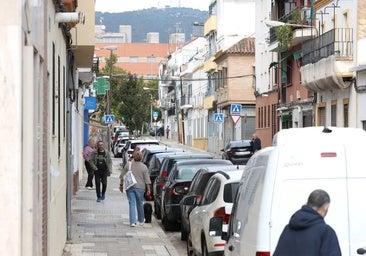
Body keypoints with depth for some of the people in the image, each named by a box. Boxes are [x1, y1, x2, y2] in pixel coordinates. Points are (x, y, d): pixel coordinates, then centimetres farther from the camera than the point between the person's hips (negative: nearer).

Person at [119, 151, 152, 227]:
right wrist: (148, 189, 3)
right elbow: (147, 180, -4)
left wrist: (121, 185, 15)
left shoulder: (128, 165, -3)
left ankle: (132, 221, -8)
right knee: (140, 204, 15)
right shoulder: (144, 167, -5)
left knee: (132, 204, 1)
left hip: (129, 187, 0)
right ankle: (141, 220, 30)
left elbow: (122, 176, 3)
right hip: (140, 187, 0)